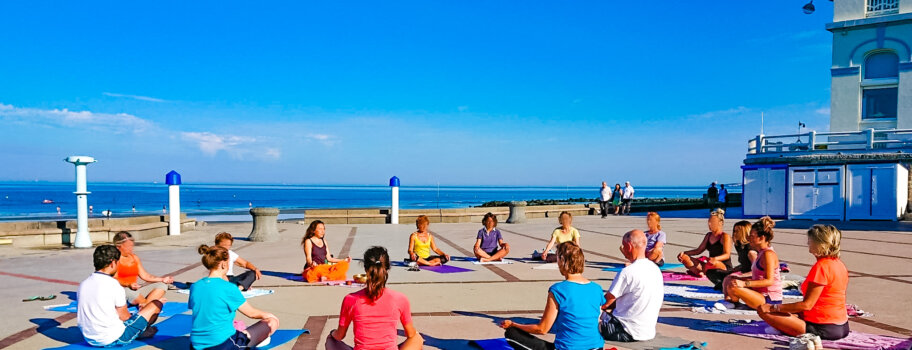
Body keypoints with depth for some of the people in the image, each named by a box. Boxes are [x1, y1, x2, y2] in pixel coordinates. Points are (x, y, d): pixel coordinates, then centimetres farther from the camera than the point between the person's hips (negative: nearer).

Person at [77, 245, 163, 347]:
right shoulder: (113, 284, -18)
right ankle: (140, 331, 30)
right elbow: (123, 316, -9)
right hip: (114, 340, -8)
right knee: (156, 304, 6)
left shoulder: (82, 285, 3)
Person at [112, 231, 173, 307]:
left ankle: (145, 305, -32)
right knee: (129, 291, -41)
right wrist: (128, 285, -33)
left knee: (162, 285, -8)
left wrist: (162, 279, 2)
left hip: (135, 290, 7)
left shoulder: (135, 258, 16)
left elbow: (145, 276, 15)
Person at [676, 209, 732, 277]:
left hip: (724, 267, -7)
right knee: (684, 258, -9)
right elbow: (698, 250, 18)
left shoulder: (725, 236, -7)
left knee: (713, 263, -43)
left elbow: (727, 255, -21)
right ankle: (699, 272, -35)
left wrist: (715, 258, -42)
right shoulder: (708, 235, 15)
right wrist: (684, 253, 2)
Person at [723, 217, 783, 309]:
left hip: (770, 301, -10)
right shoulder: (761, 253, 13)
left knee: (733, 288, -27)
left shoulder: (768, 254, -17)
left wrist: (744, 283, -30)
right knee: (729, 279, 13)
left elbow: (769, 281, -25)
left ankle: (734, 303, 0)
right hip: (762, 295, 10)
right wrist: (740, 279, 11)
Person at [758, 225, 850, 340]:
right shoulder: (840, 264, 9)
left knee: (763, 311, -16)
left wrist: (772, 308, -16)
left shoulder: (821, 266, -19)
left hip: (824, 329, -10)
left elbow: (807, 305, -21)